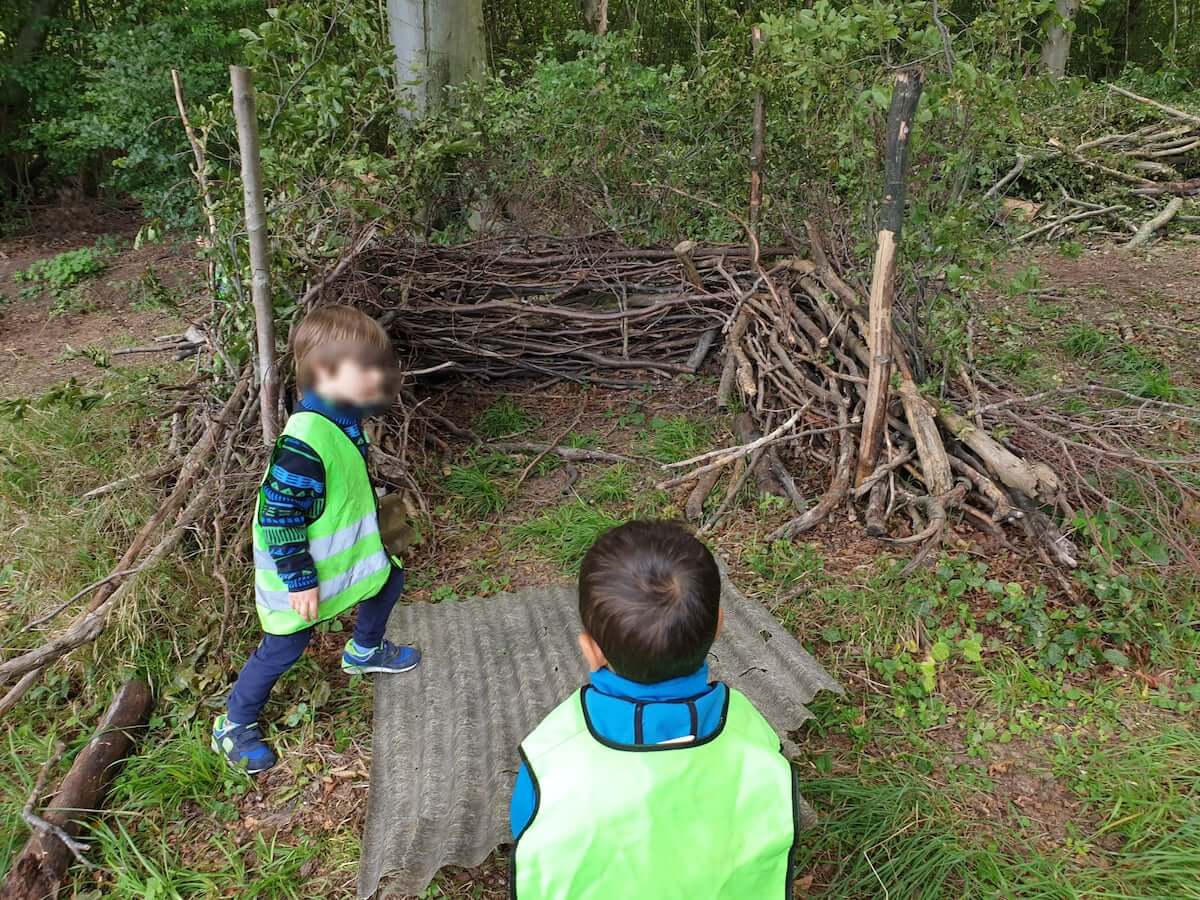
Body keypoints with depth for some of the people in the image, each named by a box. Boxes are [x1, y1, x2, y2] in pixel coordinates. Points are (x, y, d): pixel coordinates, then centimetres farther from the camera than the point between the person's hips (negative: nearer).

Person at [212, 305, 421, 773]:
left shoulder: (344, 418, -5)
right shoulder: (304, 441, -34)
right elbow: (280, 519, -29)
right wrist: (300, 581, -23)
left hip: (350, 551, 9)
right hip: (300, 569, -9)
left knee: (388, 581, 23)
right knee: (284, 647, 4)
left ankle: (364, 652, 51)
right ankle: (234, 726, 27)